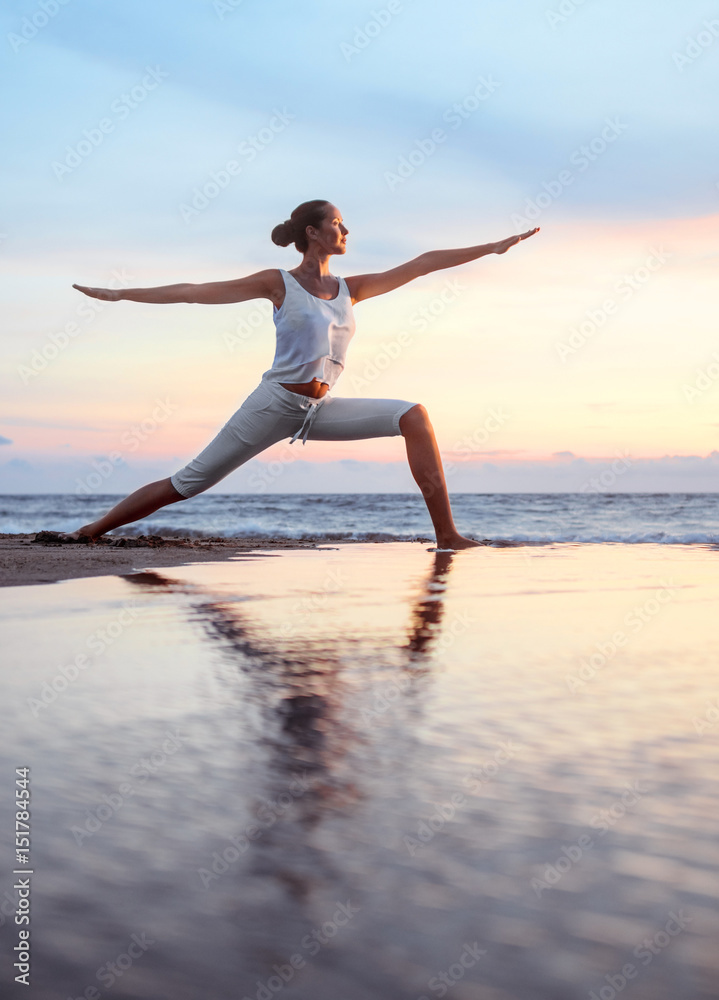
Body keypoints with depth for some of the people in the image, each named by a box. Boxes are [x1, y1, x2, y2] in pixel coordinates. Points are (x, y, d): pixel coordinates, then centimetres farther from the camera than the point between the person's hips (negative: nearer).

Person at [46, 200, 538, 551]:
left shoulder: (349, 288, 9)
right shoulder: (279, 283, -3)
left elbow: (421, 264, 7)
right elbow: (197, 291, -2)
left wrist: (492, 247, 7)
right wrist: (121, 294, -2)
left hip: (322, 410, 5)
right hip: (275, 404, -4)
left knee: (413, 414, -12)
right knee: (190, 482, -3)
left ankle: (447, 534, -14)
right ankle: (89, 531, 12)